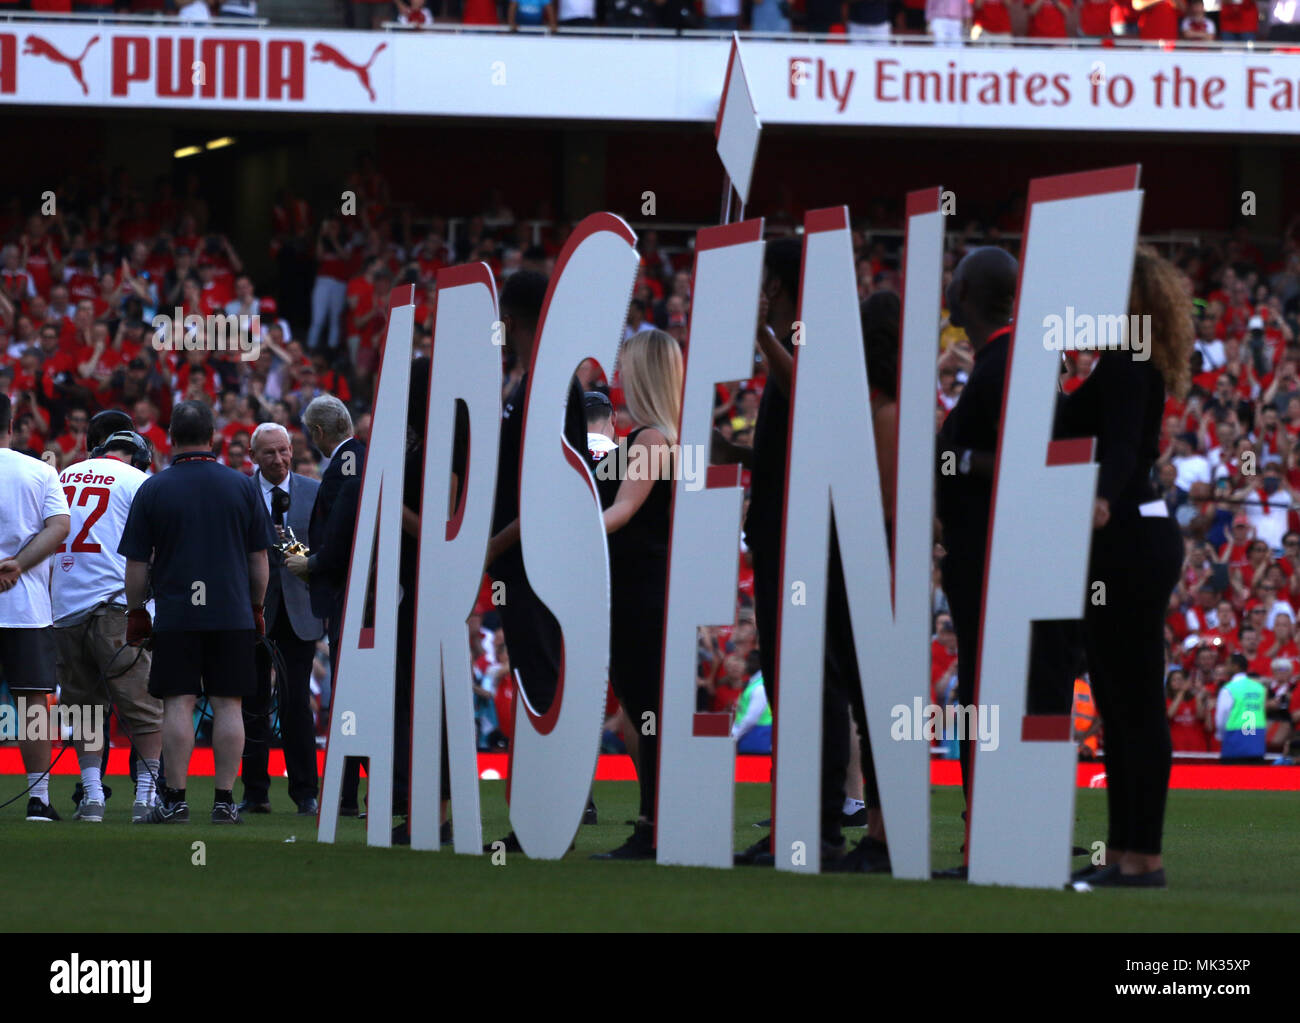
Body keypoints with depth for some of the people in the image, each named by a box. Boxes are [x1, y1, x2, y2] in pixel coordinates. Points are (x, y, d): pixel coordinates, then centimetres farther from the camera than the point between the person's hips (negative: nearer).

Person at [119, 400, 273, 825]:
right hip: (233, 613, 1)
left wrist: (135, 614, 10)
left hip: (175, 615, -1)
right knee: (228, 704, 3)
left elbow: (137, 563, 0)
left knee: (178, 705, -1)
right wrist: (256, 608, 18)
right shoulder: (242, 486, 4)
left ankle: (174, 799, -4)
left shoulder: (152, 489, -1)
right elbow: (259, 557, 8)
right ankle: (224, 798, 0)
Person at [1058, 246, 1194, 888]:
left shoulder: (1123, 365, -15)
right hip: (1126, 542, 11)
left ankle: (1141, 857, -8)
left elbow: (1122, 450, -30)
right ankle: (1125, 851, 15)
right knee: (1119, 703, 12)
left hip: (1130, 543, -11)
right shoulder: (1132, 363, 15)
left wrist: (1103, 502, -47)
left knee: (1135, 702, -9)